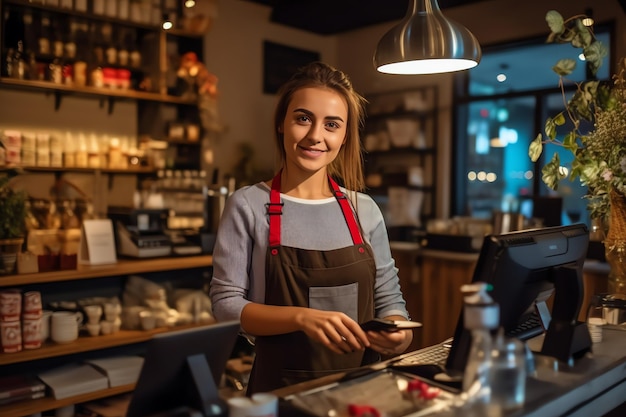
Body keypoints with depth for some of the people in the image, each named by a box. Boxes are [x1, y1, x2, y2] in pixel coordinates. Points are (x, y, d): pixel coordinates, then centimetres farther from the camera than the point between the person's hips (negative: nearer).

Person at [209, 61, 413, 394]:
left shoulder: (365, 210, 5)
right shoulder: (248, 205, -3)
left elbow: (389, 299, 10)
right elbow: (226, 304, -6)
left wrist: (399, 334, -11)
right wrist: (302, 317, -20)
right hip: (280, 388, -4)